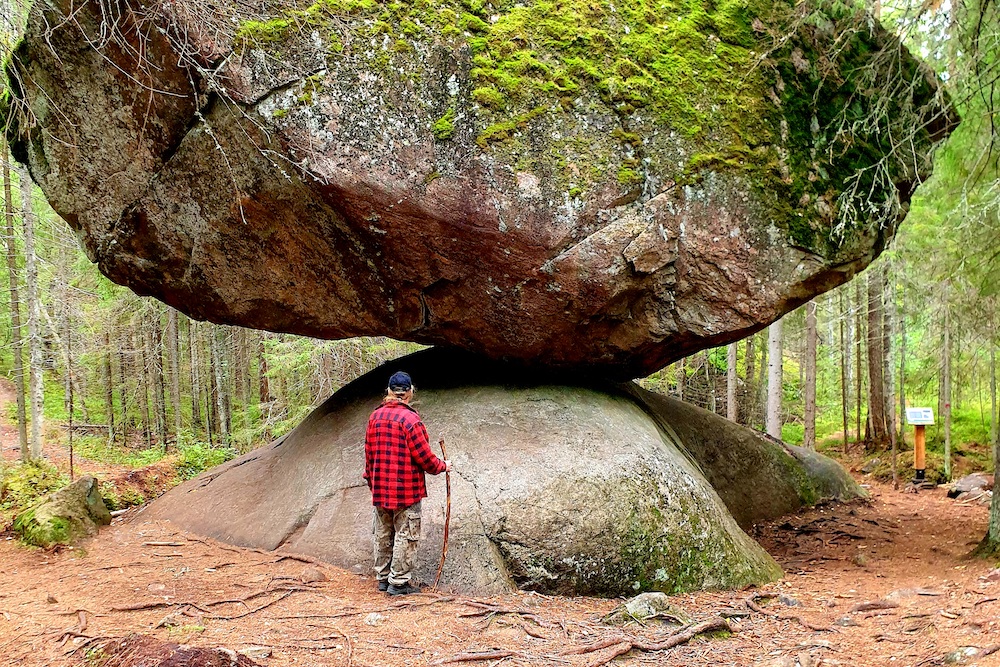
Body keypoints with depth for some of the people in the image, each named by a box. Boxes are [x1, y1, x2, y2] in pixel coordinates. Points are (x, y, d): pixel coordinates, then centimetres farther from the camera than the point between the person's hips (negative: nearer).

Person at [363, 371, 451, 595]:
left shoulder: (375, 416, 4)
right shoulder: (410, 419, -17)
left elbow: (369, 452, 11)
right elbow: (424, 456, -15)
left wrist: (371, 479, 22)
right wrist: (442, 466, 3)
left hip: (380, 489, 7)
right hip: (406, 489, -7)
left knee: (383, 535, 16)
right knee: (405, 536, 3)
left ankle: (383, 577, 25)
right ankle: (399, 582, 6)